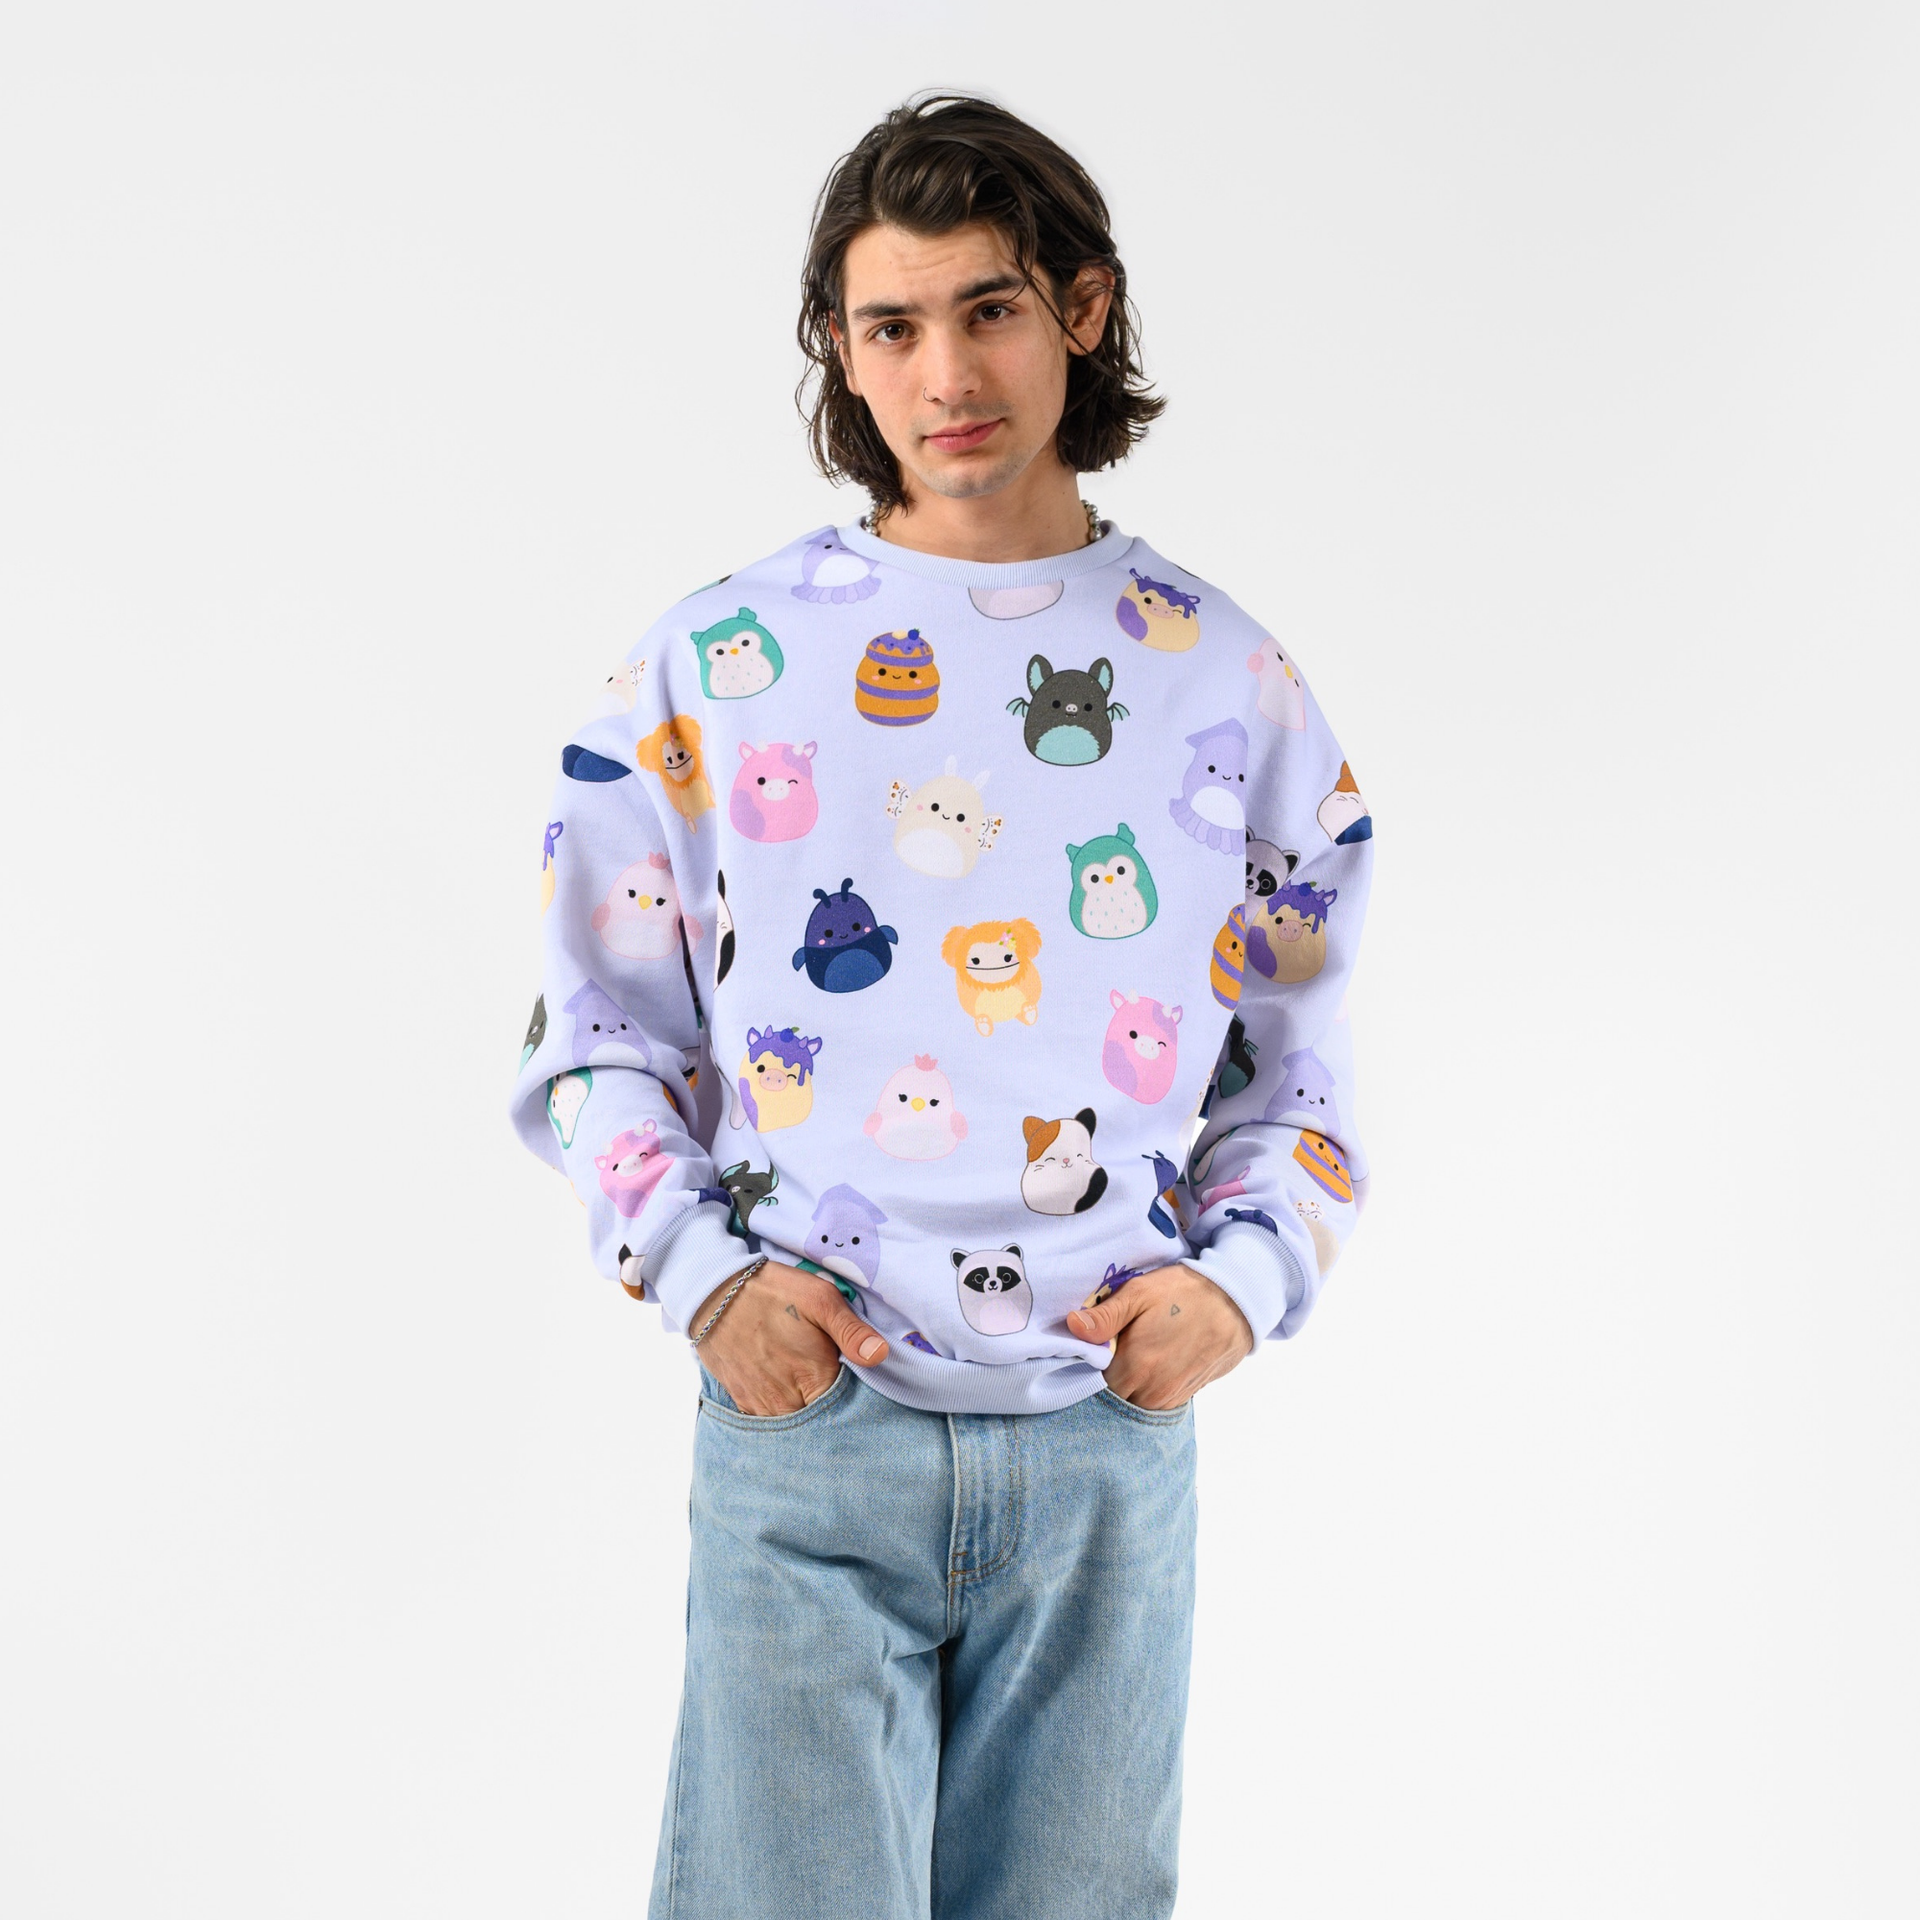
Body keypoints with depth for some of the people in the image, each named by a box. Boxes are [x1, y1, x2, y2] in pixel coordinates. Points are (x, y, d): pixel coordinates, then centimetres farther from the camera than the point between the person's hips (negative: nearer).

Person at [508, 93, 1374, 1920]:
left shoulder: (1229, 684, 5)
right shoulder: (714, 666, 2)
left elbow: (1298, 1069, 11)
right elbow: (596, 1034, 6)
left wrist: (1240, 1277, -5)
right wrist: (701, 1273, -8)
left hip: (1109, 1443, 2)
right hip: (805, 1428, -1)